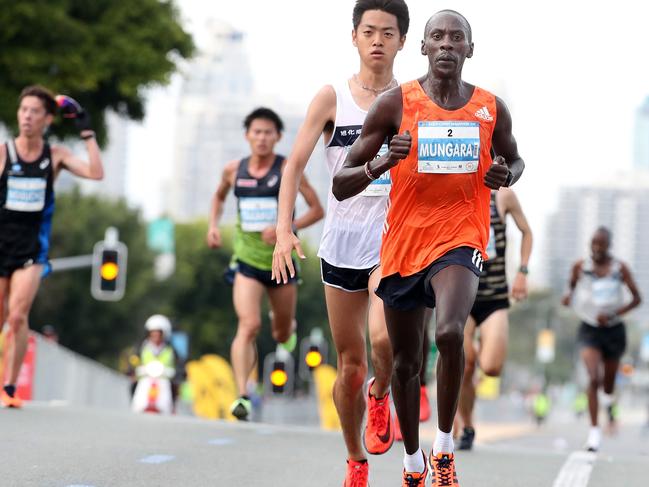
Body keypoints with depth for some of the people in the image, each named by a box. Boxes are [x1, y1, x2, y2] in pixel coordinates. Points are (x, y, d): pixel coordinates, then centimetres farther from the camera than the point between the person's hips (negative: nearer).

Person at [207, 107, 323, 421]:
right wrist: (213, 225, 5)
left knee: (282, 335, 17)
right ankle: (242, 396, -25)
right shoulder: (234, 169, 1)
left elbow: (317, 210, -7)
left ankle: (285, 325, 56)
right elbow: (219, 197, 23)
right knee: (248, 325, -22)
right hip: (247, 260, 0)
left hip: (282, 260, 0)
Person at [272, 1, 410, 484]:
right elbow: (295, 163, -4)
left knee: (384, 338, -27)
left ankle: (381, 396, 6)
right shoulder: (332, 98, -1)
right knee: (351, 366, 7)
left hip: (393, 242, -1)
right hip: (341, 245, 1)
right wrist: (285, 229, -15)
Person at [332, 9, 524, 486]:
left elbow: (515, 159, 22)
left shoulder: (492, 108, 0)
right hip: (403, 245, 1)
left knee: (450, 333, -29)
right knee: (406, 363, 13)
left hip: (461, 238, -1)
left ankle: (445, 445, -8)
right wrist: (382, 163, -25)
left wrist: (506, 175, -2)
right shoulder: (394, 104, -6)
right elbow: (340, 186, -6)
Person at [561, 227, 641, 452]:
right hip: (589, 330, -1)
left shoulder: (620, 268, -6)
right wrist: (568, 296, -9)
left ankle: (609, 403, 52)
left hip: (613, 330, 1)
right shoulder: (580, 267, -3)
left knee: (608, 384, 14)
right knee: (593, 379, -21)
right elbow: (572, 285, 15)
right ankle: (594, 431, -16)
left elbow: (637, 298, -4)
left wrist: (613, 314, -16)